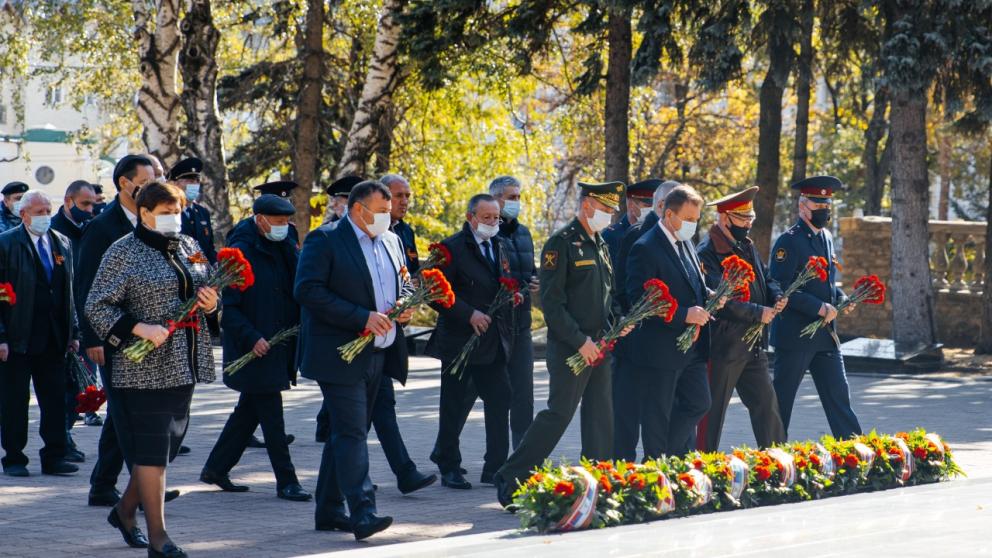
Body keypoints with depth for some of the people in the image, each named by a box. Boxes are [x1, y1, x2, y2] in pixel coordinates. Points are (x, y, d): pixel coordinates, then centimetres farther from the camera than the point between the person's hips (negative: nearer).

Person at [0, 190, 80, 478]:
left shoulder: (61, 243, 11)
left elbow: (69, 291, 15)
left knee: (55, 399, 4)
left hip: (53, 339, 5)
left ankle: (54, 458, 11)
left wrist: (73, 332, 10)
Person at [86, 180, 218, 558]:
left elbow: (204, 292, 25)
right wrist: (140, 328, -21)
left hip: (184, 366, 7)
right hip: (145, 368, -7)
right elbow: (96, 307, -9)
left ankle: (125, 511, 33)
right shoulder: (123, 253, -7)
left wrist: (211, 302, 1)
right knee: (151, 451, -6)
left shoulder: (189, 247, 13)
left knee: (165, 446, 13)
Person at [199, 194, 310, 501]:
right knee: (271, 414, -5)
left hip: (279, 346, 8)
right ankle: (286, 481, -1)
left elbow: (296, 290, 19)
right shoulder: (241, 252, -13)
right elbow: (227, 305, -15)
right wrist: (251, 338, -22)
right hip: (254, 349, -8)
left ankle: (216, 468, 26)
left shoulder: (284, 248, 10)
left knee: (249, 411, 15)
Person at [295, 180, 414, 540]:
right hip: (340, 356, -8)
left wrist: (406, 305, 1)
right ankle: (362, 513, -21)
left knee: (346, 433, 13)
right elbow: (307, 290, -18)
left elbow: (403, 284, 27)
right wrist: (363, 318, -22)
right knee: (351, 433, -14)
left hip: (377, 354, 8)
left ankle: (329, 510, 20)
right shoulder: (325, 240, -9)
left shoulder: (391, 241, 14)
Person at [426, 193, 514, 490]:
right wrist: (469, 314, -19)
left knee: (500, 403, 1)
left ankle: (495, 470, 6)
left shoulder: (499, 246, 13)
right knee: (455, 407, 3)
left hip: (493, 342, 6)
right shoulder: (452, 248, -9)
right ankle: (449, 467, 15)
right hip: (460, 340, -6)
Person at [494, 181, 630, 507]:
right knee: (559, 413, -8)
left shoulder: (600, 245, 16)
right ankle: (510, 481, 0)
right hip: (570, 348, -8)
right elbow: (551, 302, -15)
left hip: (599, 345, 8)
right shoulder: (561, 244, -10)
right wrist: (579, 340, -17)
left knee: (601, 417, 6)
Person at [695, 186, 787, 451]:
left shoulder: (747, 246, 12)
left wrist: (777, 297, -4)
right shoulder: (708, 253, -15)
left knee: (766, 402, 9)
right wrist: (759, 313, -20)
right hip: (722, 347, -8)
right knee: (712, 410, 1)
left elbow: (767, 278, 19)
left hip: (753, 346, 8)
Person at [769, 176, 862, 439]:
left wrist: (841, 299, 4)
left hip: (825, 334, 7)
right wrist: (819, 307, -21)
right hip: (795, 335, -7)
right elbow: (780, 289, -18)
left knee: (838, 394, 7)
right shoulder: (788, 242, -13)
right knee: (782, 397, 2)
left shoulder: (826, 238, 13)